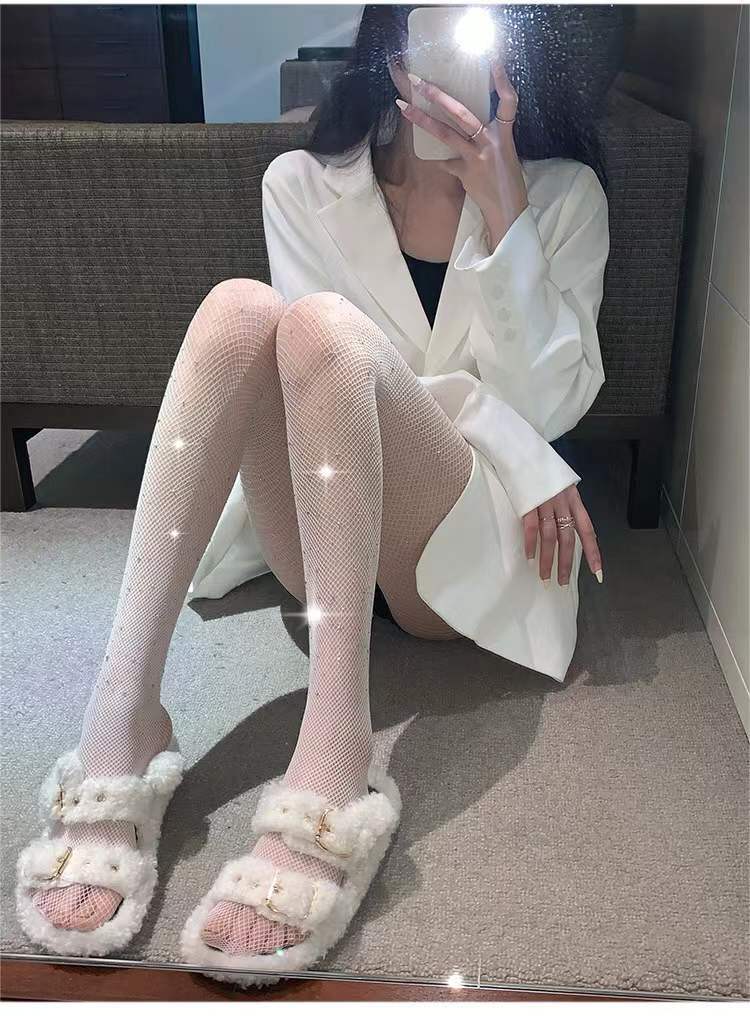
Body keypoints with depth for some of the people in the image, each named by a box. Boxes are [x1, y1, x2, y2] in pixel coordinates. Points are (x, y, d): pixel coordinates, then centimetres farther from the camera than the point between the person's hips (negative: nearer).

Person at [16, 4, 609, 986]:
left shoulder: (563, 193, 8)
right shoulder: (304, 184, 9)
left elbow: (554, 398, -2)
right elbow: (338, 381, -2)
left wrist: (501, 204, -11)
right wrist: (516, 445, -12)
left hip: (466, 555, -1)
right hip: (319, 540, 2)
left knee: (319, 321, -28)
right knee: (239, 307, -25)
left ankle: (335, 756, -41)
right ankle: (122, 715, -34)